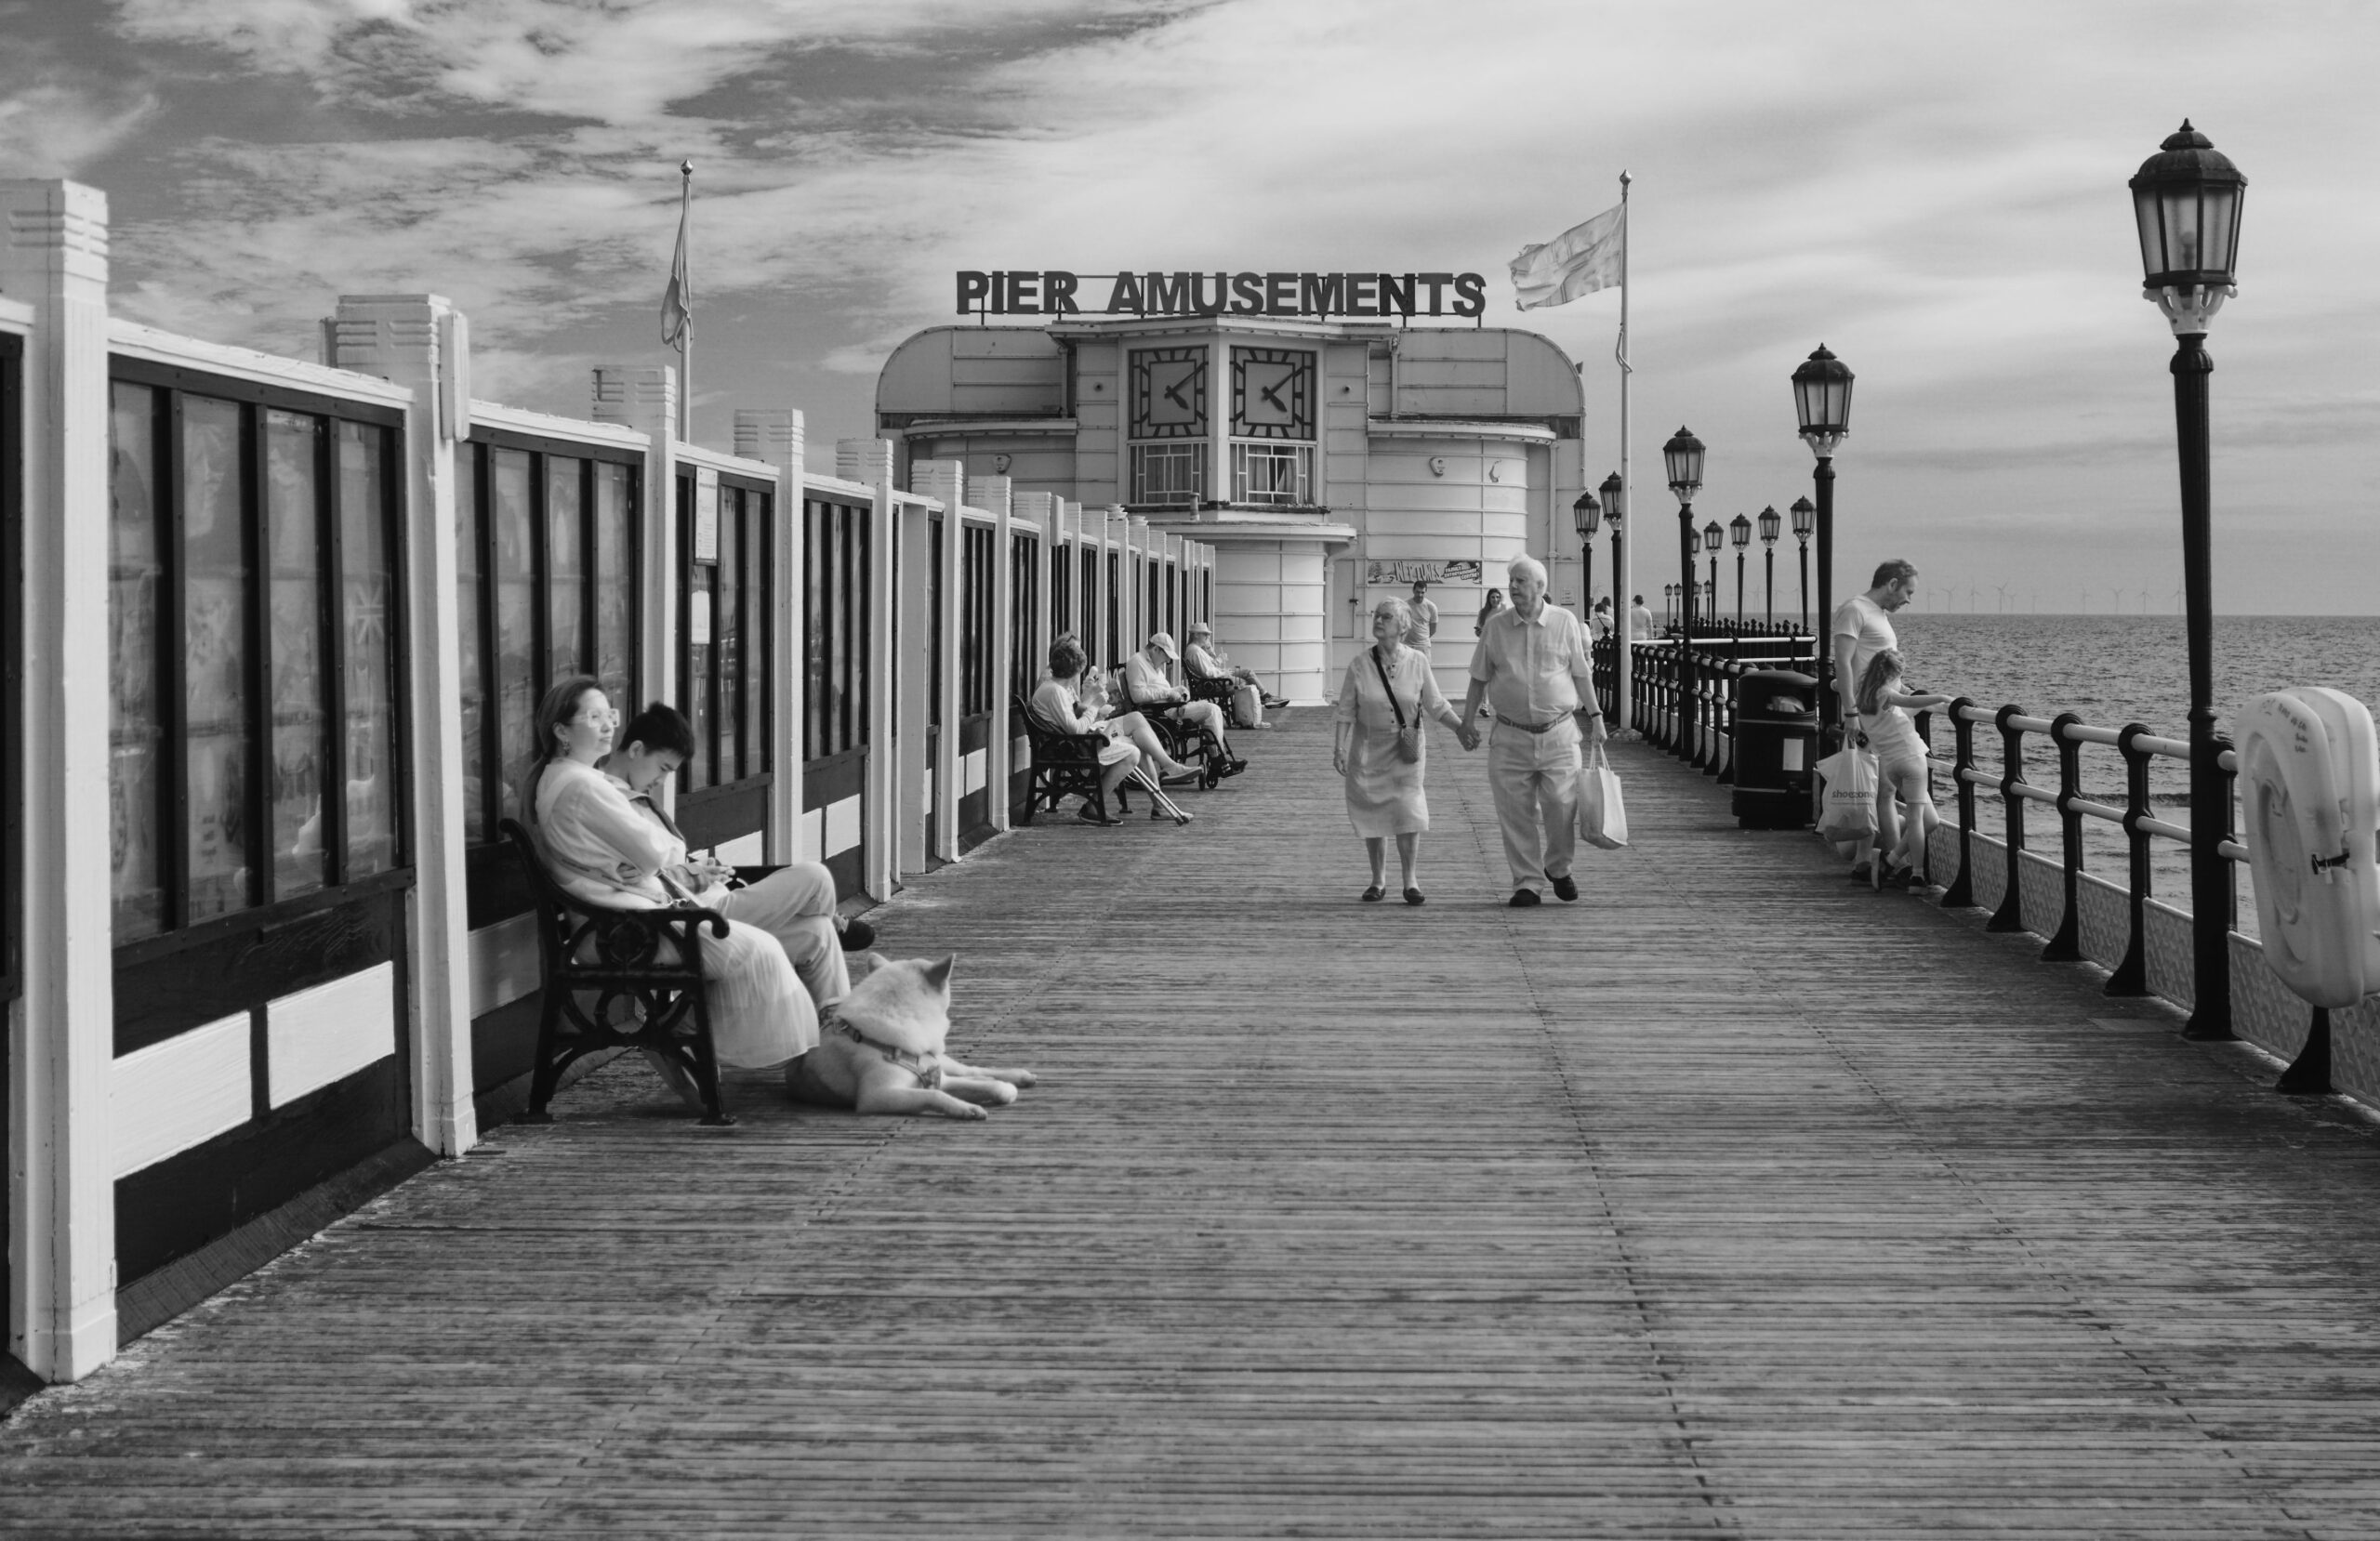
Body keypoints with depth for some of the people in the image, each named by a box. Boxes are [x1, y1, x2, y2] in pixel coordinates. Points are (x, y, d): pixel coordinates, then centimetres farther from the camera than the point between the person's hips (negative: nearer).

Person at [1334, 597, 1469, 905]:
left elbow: (1436, 705, 3)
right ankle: (1378, 880, 19)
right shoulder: (1360, 665, -6)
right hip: (1368, 749, 1)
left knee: (1408, 812, -8)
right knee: (1372, 815, 5)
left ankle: (1410, 880, 5)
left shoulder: (1417, 661, -5)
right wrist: (1338, 748, -10)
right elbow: (1345, 712, -3)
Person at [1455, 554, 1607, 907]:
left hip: (1558, 733, -1)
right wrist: (1466, 721, 8)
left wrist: (1595, 715, 4)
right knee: (1516, 813, -1)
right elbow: (1479, 678, 10)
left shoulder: (1565, 622, 1)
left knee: (1562, 807, -1)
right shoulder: (1495, 626, 4)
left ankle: (1558, 869, 23)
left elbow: (1580, 674, 7)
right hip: (1510, 736, 1)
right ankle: (1526, 883, 8)